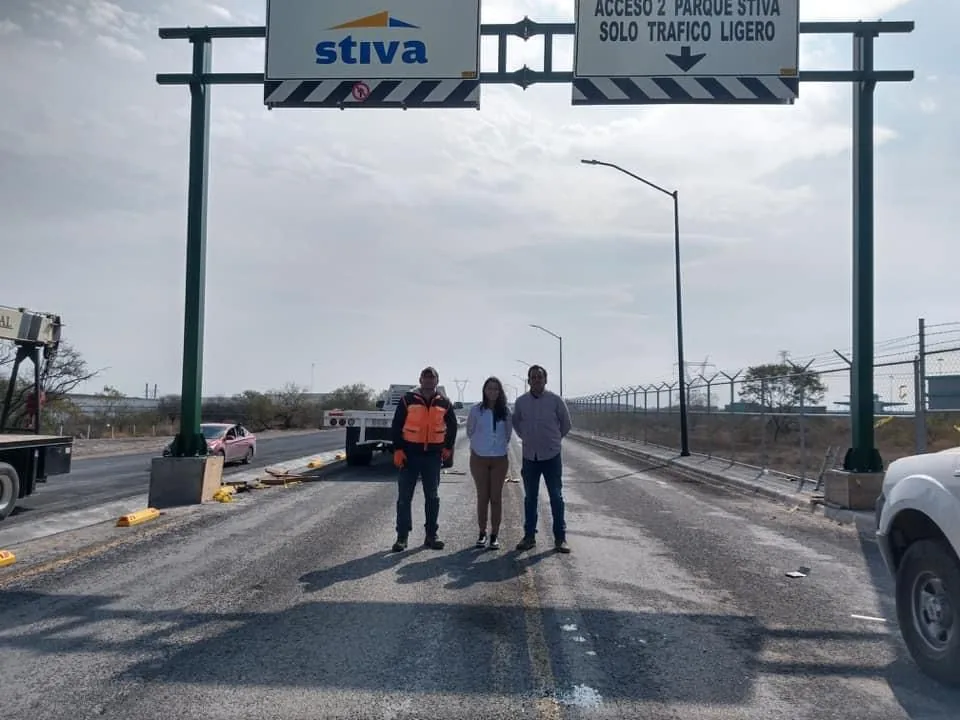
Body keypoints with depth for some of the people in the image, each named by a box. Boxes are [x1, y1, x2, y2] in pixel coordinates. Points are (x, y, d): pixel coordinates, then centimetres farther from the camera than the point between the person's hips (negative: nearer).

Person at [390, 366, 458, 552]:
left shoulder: (444, 403, 4)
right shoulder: (408, 400, -3)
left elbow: (452, 426, 17)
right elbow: (397, 426, -2)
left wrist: (448, 447, 10)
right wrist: (398, 450, -8)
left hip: (433, 455, 2)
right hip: (410, 454, -2)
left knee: (432, 497, 9)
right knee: (404, 497, 0)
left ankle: (431, 535, 19)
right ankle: (402, 537, 6)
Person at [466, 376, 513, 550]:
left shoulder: (505, 411, -2)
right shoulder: (476, 409, -6)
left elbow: (508, 433, 10)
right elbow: (470, 431, 6)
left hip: (500, 459, 1)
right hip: (479, 458, -1)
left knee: (496, 497, 4)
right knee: (482, 497, 7)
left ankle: (494, 535, 12)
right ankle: (482, 533, 18)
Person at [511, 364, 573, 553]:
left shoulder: (555, 400, -6)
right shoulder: (521, 401, 0)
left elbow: (566, 424, 6)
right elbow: (516, 422, 17)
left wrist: (554, 439, 10)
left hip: (552, 456, -2)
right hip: (529, 456, 2)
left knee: (556, 497, 2)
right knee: (530, 498, 9)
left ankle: (560, 538, 9)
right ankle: (529, 536, 18)